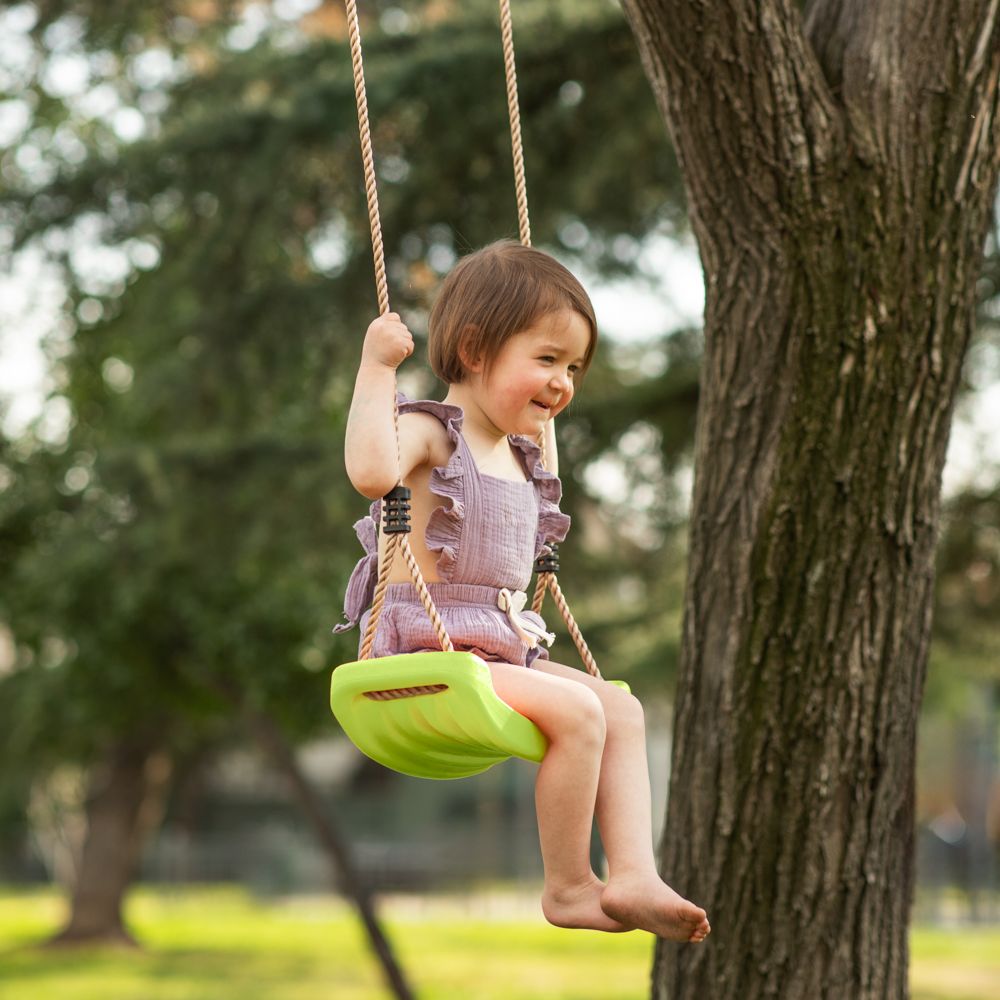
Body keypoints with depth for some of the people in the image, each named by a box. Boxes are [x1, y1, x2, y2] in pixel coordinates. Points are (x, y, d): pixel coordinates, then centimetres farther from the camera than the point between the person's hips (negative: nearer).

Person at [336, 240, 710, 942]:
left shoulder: (519, 454, 18)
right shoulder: (430, 432, -10)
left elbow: (544, 499, 45)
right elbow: (373, 472, -35)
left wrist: (542, 420, 34)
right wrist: (376, 368, -29)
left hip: (500, 647, 10)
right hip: (425, 651, -10)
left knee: (622, 708, -2)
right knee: (577, 710, -24)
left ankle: (633, 876, -12)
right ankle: (568, 886, -11)